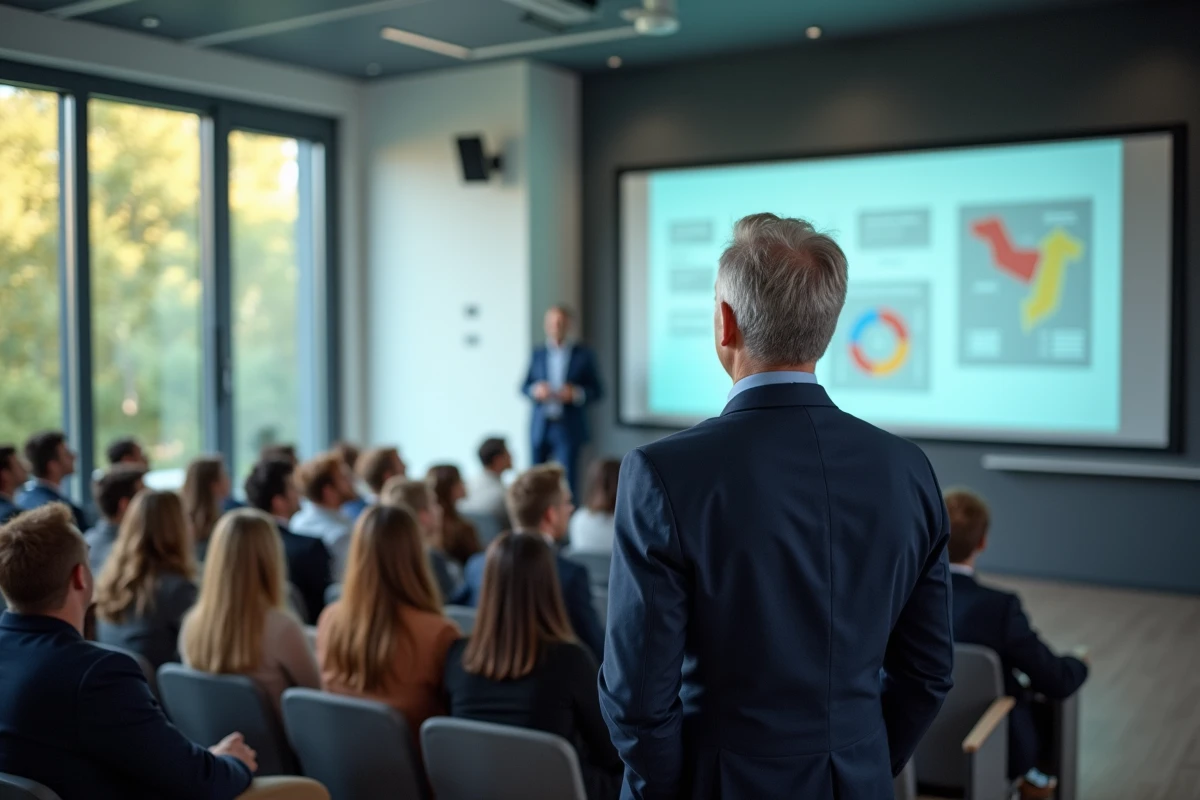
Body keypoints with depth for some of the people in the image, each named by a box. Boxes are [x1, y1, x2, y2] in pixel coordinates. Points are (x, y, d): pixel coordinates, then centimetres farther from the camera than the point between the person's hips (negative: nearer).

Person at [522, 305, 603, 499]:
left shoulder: (583, 354, 3)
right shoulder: (538, 354, 10)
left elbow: (597, 391, 3)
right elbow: (524, 387, 11)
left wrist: (576, 393, -16)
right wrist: (535, 390, -11)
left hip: (568, 429, -3)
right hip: (540, 429, 3)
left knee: (566, 480, -9)